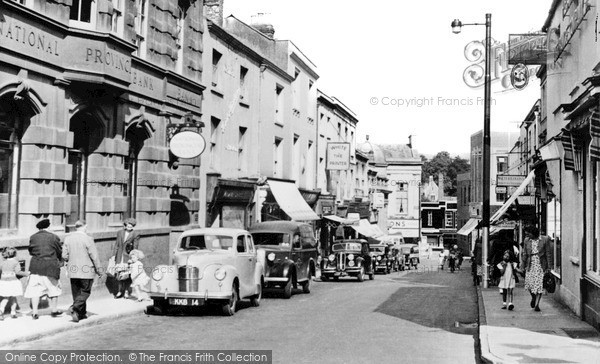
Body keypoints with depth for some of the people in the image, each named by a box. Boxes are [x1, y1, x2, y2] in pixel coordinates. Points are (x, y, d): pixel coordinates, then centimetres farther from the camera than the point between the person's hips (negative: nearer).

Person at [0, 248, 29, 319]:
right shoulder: (15, 262, -4)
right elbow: (18, 272, -13)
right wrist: (26, 274, -3)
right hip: (13, 281, -3)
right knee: (13, 297, 12)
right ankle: (13, 312, 10)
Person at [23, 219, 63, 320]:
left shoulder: (33, 237, 1)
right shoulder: (54, 237, -5)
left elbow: (30, 251, 9)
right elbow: (59, 252, 3)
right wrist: (60, 261, 22)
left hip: (36, 267, 2)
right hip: (51, 266, -2)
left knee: (35, 290, 6)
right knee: (54, 288, 14)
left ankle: (34, 312, 4)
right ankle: (53, 309, 22)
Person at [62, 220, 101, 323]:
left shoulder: (68, 238, 2)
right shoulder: (88, 239, -13)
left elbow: (64, 256, 3)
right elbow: (94, 257, -11)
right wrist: (98, 270, -1)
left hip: (73, 271, 5)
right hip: (86, 271, -5)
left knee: (77, 293, 14)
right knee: (85, 292, 6)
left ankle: (82, 314, 19)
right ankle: (74, 308, -14)